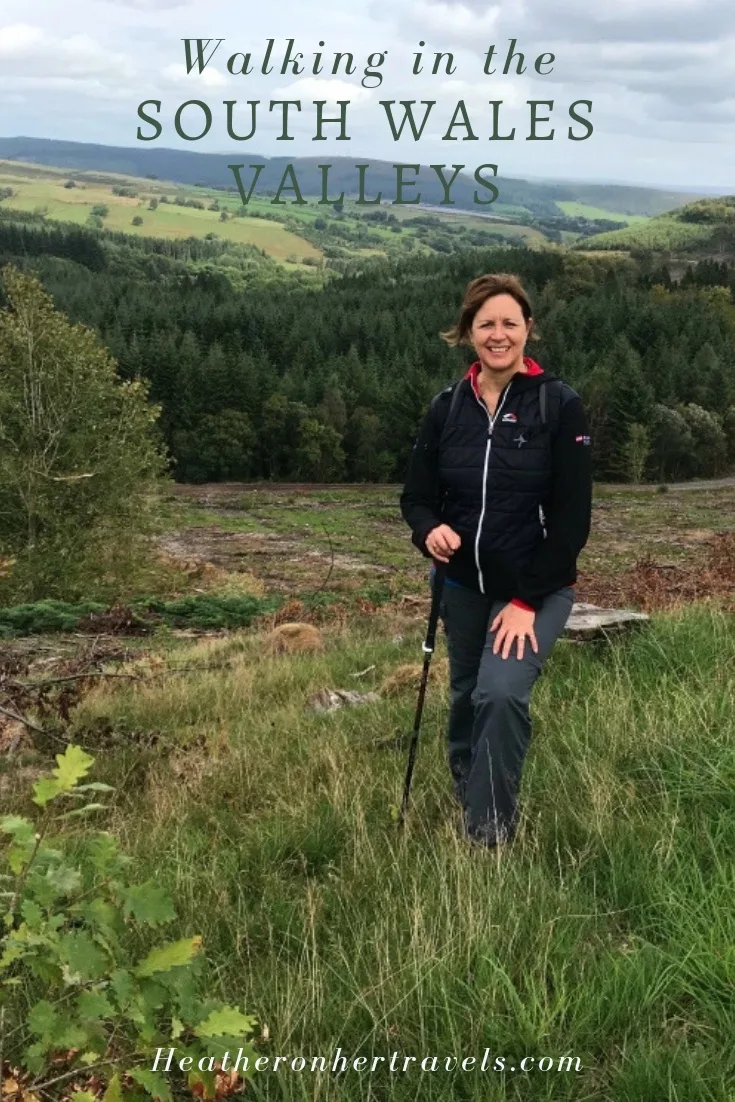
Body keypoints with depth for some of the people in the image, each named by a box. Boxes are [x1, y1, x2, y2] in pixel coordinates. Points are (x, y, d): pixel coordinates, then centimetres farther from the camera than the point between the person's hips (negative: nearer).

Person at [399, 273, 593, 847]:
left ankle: (491, 836, -6)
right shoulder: (447, 407, 0)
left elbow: (572, 517, -12)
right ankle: (467, 797, 40)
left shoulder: (560, 405, -11)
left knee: (502, 692, -22)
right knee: (466, 698, 15)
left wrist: (527, 601, -16)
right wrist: (430, 530, -19)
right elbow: (417, 495, 6)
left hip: (537, 588, -4)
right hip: (462, 586, 4)